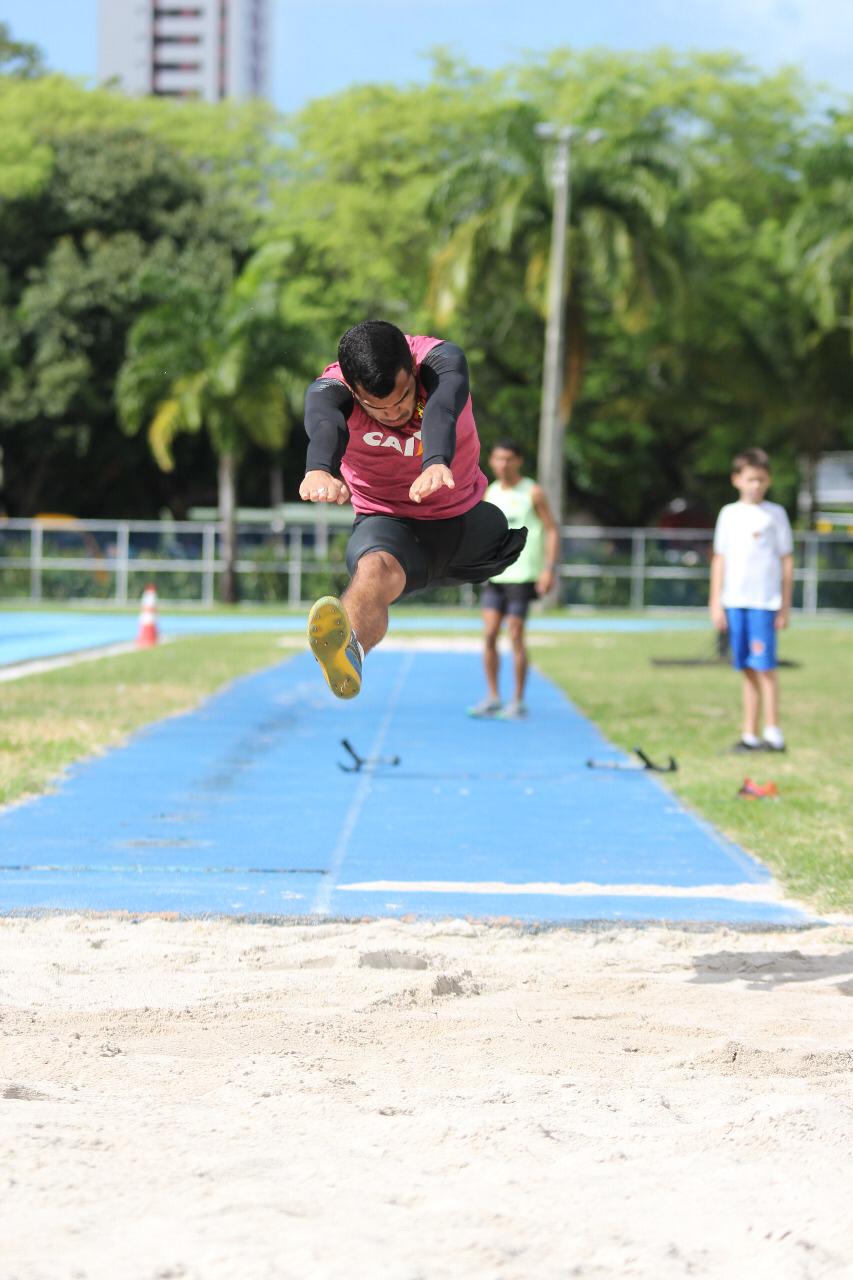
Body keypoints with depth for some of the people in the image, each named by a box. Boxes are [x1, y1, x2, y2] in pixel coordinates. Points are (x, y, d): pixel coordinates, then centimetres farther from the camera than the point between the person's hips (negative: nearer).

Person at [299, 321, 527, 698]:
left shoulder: (442, 361, -20)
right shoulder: (330, 389, -21)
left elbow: (441, 410, -43)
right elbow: (324, 424, -46)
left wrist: (437, 463, -67)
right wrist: (319, 470, -71)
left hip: (469, 517, 6)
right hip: (389, 523, -6)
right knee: (375, 569, -38)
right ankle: (349, 648, -71)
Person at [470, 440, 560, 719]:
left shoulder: (532, 493, -3)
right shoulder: (490, 493, 12)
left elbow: (552, 529, -4)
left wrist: (550, 569, -13)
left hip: (522, 576, -5)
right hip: (494, 575, 5)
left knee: (515, 637, -4)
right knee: (489, 635, -2)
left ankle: (518, 702, 4)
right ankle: (493, 698, 6)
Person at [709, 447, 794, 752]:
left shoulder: (775, 514, 3)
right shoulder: (729, 514, 11)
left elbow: (786, 561, 3)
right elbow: (720, 560, 13)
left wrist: (785, 607, 0)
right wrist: (716, 604, 8)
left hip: (764, 601, -4)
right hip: (735, 601, 4)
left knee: (764, 666, -9)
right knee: (748, 670, 7)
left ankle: (773, 734, -7)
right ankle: (750, 735, 9)